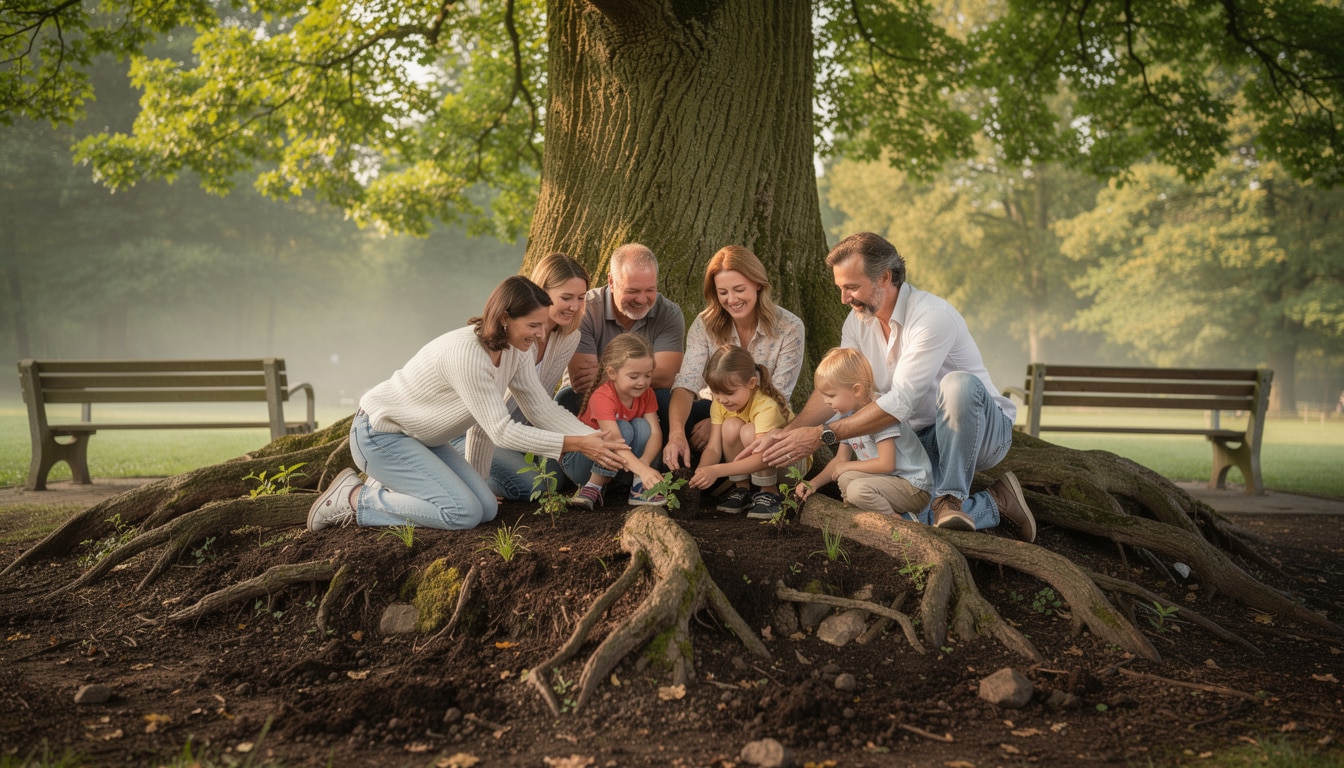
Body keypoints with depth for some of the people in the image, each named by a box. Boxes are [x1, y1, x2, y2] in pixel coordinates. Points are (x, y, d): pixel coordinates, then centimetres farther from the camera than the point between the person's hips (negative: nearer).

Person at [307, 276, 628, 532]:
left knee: (487, 509, -4)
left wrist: (597, 438, -9)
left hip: (421, 438, 9)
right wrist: (578, 444, -31)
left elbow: (543, 408, 1)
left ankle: (392, 486, 13)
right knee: (463, 513, -21)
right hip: (379, 434, -9)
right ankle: (354, 499, -6)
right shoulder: (466, 353, -32)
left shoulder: (516, 350, -5)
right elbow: (502, 431, -30)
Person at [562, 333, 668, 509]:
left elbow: (655, 433, -19)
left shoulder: (646, 394, -8)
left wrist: (643, 463, -39)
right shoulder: (602, 398, -29)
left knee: (642, 426, -20)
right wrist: (642, 470, -55)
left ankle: (639, 487, -21)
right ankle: (593, 488, -24)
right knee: (624, 428, -31)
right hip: (577, 459, -6)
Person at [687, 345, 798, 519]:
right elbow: (713, 448, -16)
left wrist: (717, 470, -50)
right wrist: (700, 472, -38)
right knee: (731, 426, -25)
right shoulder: (720, 404, -11)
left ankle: (768, 494, -15)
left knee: (749, 432, -33)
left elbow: (763, 458, -42)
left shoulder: (767, 407, -31)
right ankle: (741, 489, -7)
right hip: (751, 464, 5)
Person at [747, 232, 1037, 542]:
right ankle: (993, 503, 1)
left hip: (982, 431, -5)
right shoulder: (858, 321, 2)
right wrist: (786, 433, -21)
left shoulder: (933, 316, -24)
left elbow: (900, 402, -30)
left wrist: (821, 435, -32)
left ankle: (952, 497, -20)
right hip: (922, 440, 6)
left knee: (958, 384, -38)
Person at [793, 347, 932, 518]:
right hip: (887, 479, 9)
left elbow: (886, 464, -25)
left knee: (858, 489, -28)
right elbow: (840, 460, 15)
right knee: (845, 479, -11)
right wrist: (814, 483, 1)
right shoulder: (847, 415, 9)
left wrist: (848, 466, -12)